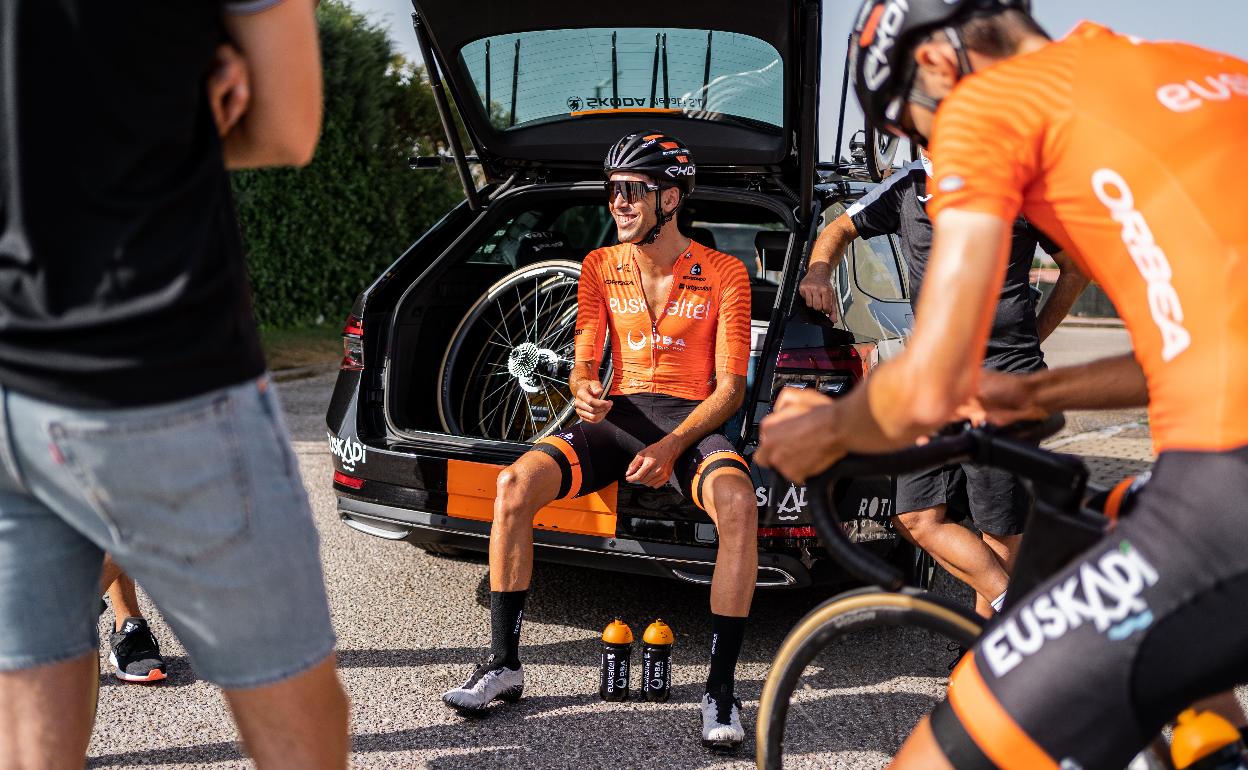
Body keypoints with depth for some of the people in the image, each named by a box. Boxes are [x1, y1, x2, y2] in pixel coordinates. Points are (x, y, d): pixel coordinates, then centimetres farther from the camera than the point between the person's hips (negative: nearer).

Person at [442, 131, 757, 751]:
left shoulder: (724, 274, 0)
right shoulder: (600, 267, 10)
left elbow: (731, 386, -4)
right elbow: (584, 365, 7)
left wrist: (672, 446, -20)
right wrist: (584, 390, -20)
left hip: (691, 421, -3)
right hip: (618, 416, 3)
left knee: (737, 502, -36)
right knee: (514, 485, -23)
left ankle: (721, 688, -24)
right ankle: (504, 664, -10)